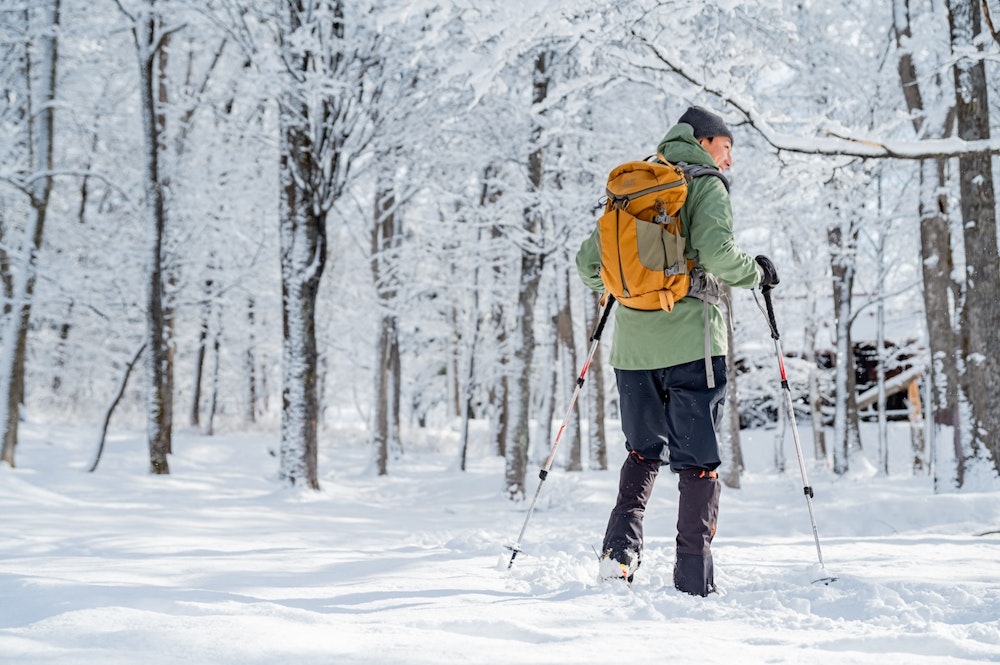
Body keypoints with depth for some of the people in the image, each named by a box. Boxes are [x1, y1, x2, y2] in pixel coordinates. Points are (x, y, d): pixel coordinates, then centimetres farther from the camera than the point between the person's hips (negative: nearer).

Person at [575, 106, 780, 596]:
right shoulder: (706, 186, -1)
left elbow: (588, 261, 17)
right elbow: (716, 252, -19)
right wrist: (756, 273, 0)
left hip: (632, 346, 5)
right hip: (691, 341, -5)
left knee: (643, 451, 21)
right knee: (699, 463, 2)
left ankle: (620, 550, 3)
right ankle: (694, 583, 0)